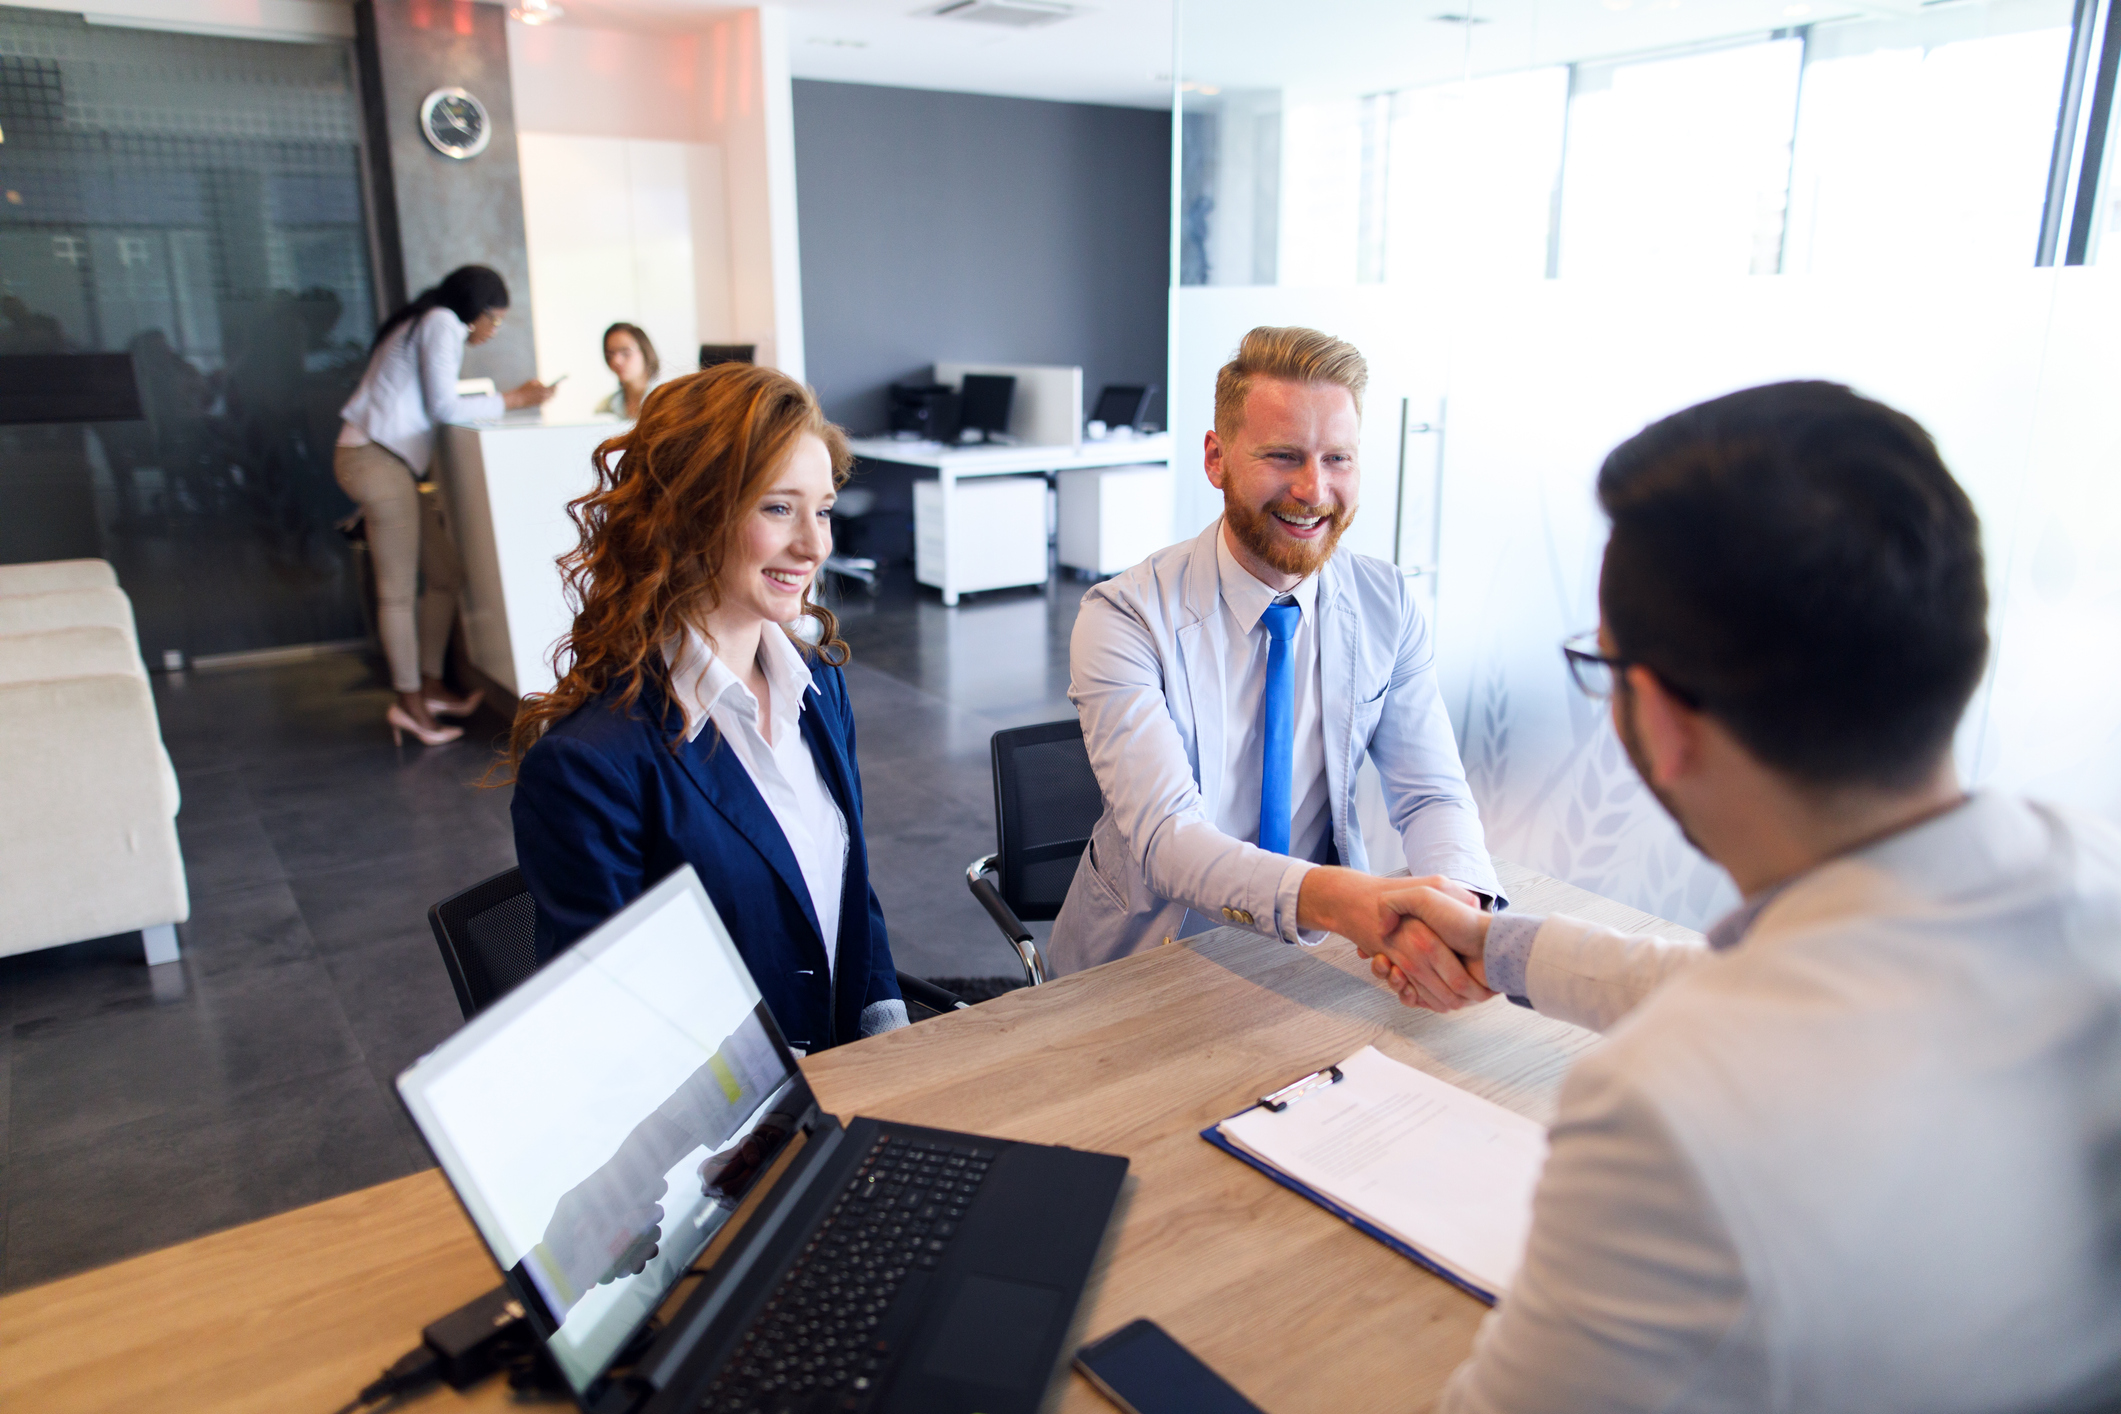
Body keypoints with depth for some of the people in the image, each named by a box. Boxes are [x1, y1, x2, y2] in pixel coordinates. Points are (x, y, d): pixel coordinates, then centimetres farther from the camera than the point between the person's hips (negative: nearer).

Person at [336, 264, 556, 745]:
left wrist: (507, 399, 12)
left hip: (394, 462, 10)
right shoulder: (443, 323, -6)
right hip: (377, 460, -10)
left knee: (446, 575, 11)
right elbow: (444, 408, -12)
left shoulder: (428, 324, 24)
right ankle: (410, 702, -2)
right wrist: (512, 399, -5)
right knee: (399, 589, -7)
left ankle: (429, 687, 17)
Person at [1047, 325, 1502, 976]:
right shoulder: (1124, 621, -16)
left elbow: (1431, 795, -3)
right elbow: (1164, 837, -26)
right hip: (1149, 964, -2)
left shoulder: (1388, 605, -1)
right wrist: (1325, 896, -44)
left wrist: (1463, 906, -26)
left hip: (1316, 954, 3)